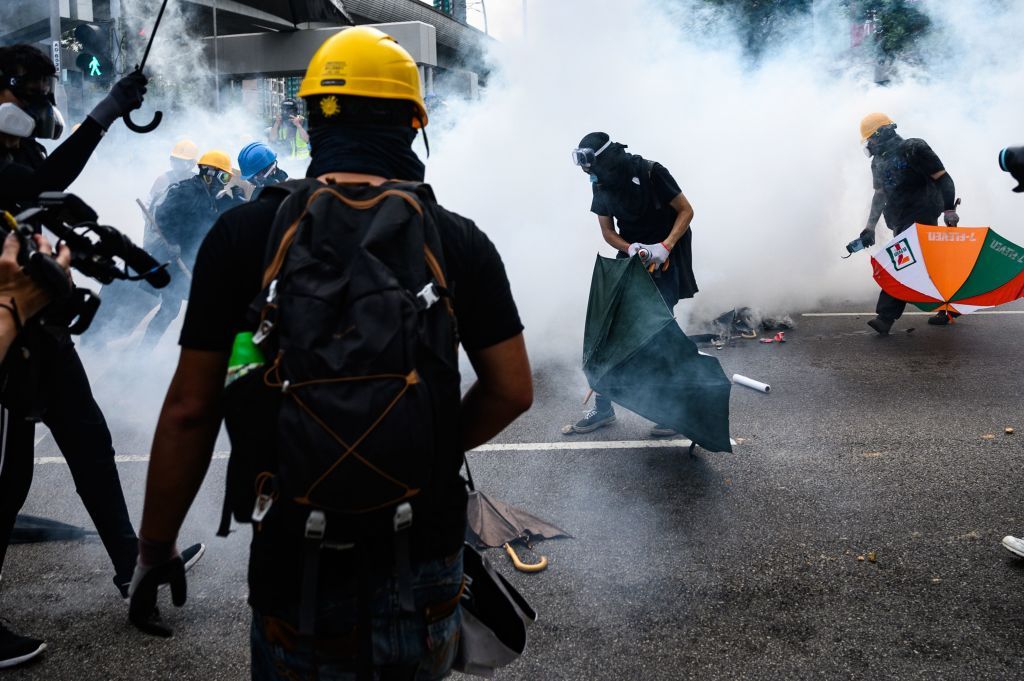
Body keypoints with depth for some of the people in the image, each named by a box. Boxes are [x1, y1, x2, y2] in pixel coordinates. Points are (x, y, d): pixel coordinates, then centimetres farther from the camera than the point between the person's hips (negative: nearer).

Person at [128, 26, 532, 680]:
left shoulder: (243, 234, -10)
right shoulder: (460, 240, -6)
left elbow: (190, 411, -9)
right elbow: (512, 391, -3)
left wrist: (156, 547, 3)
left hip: (300, 558, -1)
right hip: (428, 551, 2)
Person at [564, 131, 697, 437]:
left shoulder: (651, 173, -18)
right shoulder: (602, 186, -2)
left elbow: (686, 210, -12)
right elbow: (608, 231, 4)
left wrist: (664, 246, -25)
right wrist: (631, 248, -17)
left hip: (664, 260, -5)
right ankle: (603, 408, 11)